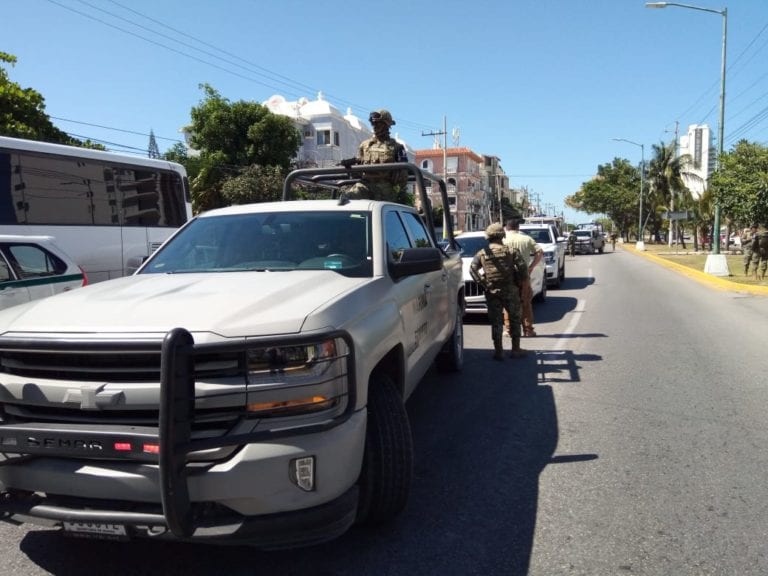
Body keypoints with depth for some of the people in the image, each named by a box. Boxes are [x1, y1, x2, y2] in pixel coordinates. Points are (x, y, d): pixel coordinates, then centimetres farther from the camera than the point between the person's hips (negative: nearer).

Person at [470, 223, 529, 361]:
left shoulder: (482, 253, 2)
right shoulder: (510, 251, -1)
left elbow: (472, 269, -8)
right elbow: (523, 267, -9)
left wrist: (483, 283, -5)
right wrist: (519, 282, 3)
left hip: (492, 292, 1)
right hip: (510, 290, -1)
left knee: (496, 321, 6)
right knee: (514, 318, 12)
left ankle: (498, 351, 6)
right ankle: (516, 349, 15)